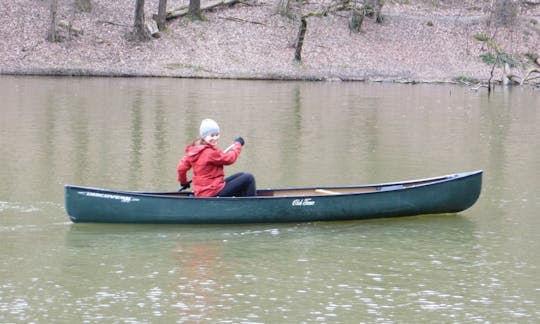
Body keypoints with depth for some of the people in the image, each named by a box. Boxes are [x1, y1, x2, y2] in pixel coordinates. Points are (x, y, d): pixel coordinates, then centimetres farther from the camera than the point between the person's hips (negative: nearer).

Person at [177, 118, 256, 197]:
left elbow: (181, 167, 7)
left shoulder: (193, 150, 4)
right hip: (214, 193, -10)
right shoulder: (210, 152, -21)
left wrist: (183, 182, 25)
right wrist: (238, 144, 8)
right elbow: (230, 158, -8)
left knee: (241, 176, 23)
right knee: (248, 179, -8)